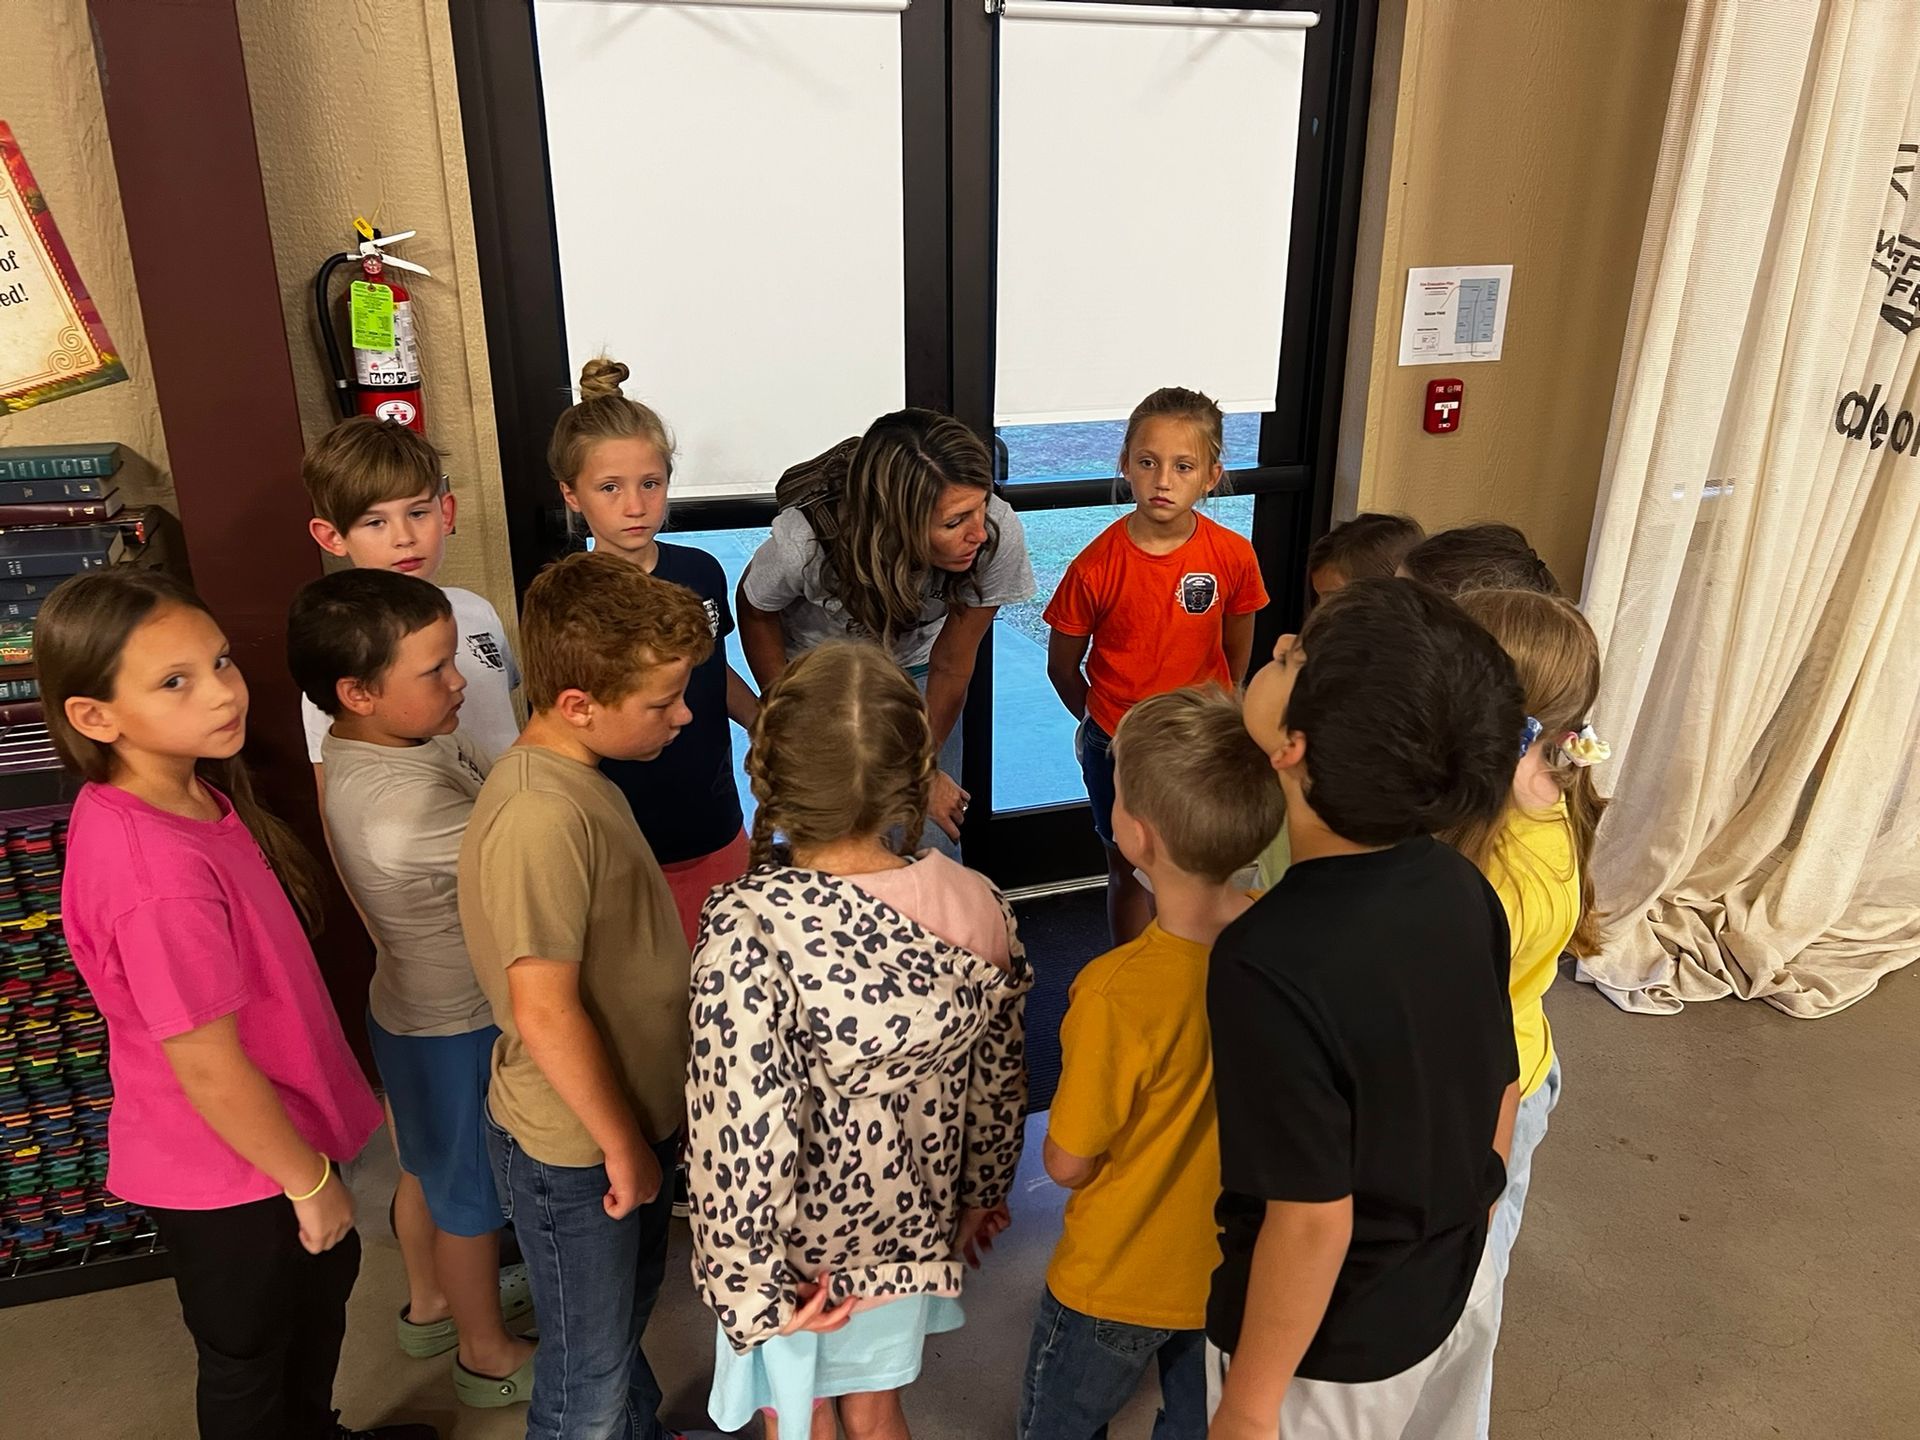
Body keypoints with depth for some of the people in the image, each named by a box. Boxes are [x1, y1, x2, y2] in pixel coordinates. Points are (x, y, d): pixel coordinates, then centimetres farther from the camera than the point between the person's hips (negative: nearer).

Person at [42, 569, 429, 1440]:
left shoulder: (189, 792, -8)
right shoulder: (158, 874, -36)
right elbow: (207, 1067, -28)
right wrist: (309, 1179, -14)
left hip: (278, 1123, 9)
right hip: (231, 1172, -9)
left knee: (322, 1281, 31)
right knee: (247, 1354, 19)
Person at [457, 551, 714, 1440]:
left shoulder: (576, 777, 0)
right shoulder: (541, 818, -31)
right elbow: (545, 1012, -29)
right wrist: (623, 1146, -16)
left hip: (632, 1114, 9)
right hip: (578, 1151, -9)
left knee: (627, 1317, 31)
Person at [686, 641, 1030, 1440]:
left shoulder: (749, 925, -32)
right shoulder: (976, 902, -17)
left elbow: (743, 1127, -29)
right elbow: (998, 1077, -4)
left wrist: (751, 1284, -13)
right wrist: (983, 1190, 14)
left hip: (797, 1246, -3)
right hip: (909, 1225, 3)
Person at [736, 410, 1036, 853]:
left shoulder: (999, 535, -33)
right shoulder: (803, 544, -37)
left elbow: (951, 665, -18)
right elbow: (756, 609, -11)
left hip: (914, 670, 1)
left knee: (933, 846, 0)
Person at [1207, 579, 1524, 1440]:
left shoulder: (1274, 961, -35)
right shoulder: (1460, 887, -14)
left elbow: (1314, 1220, -27)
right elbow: (1501, 1092, -1)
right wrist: (1457, 1235, 16)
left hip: (1335, 1346, -5)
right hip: (1453, 1289, 6)